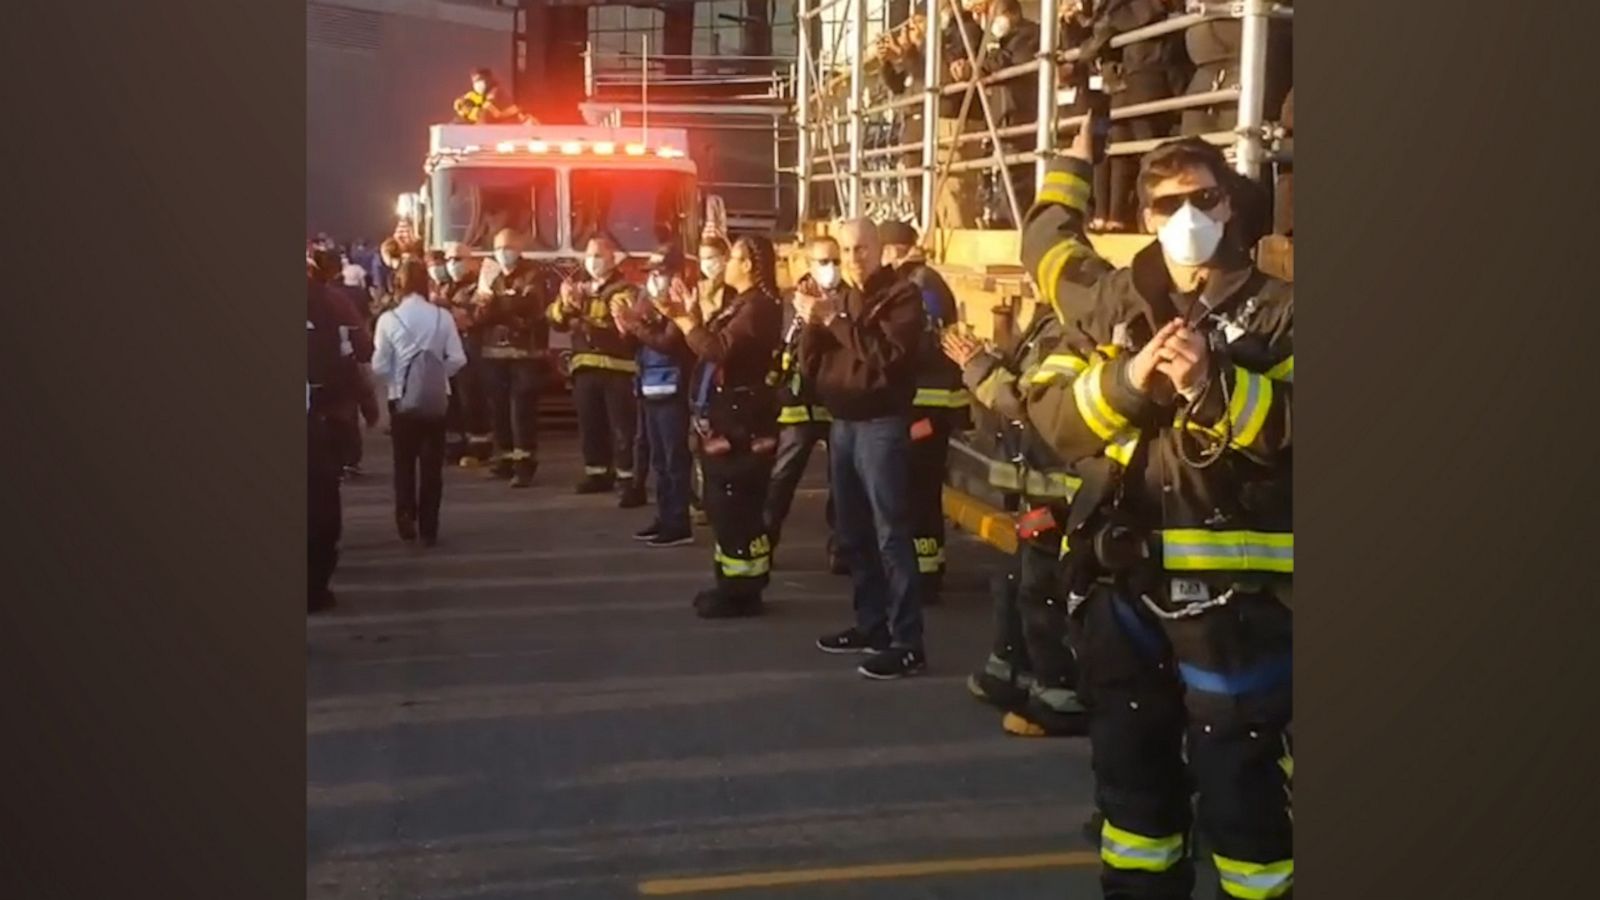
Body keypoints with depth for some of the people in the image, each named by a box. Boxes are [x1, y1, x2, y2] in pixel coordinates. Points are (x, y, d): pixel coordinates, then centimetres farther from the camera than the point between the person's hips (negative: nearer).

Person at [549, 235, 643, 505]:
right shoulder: (580, 289, 18)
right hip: (585, 367, 7)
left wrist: (589, 324, -20)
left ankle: (628, 481, -7)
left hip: (617, 368, -7)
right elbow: (557, 321, 10)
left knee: (621, 428, -8)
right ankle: (597, 473, 29)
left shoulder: (624, 290, -4)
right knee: (589, 425, 15)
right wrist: (565, 303, -10)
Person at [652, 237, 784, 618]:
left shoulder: (758, 306, -15)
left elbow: (718, 349, -25)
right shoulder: (741, 303, 17)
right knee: (726, 504, 14)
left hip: (740, 422, -11)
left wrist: (683, 318, -16)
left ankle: (744, 591, -2)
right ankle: (734, 584, 23)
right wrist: (682, 316, 9)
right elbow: (710, 347, 14)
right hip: (727, 418, 11)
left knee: (736, 505, -8)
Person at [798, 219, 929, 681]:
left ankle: (907, 642, -9)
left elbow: (889, 354, -20)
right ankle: (871, 623, 24)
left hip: (882, 425, -7)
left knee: (891, 533, -10)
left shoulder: (901, 295, -6)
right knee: (853, 533, 12)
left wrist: (835, 320, -21)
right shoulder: (839, 299, 16)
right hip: (842, 424, 8)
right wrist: (812, 322, -7)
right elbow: (811, 363, 11)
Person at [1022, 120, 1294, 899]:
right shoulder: (1117, 303, 11)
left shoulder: (1276, 311, 0)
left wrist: (1214, 383, -21)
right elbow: (1052, 422, 9)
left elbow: (1287, 424, -12)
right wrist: (1125, 378, -4)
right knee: (1129, 763, 15)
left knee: (1238, 774, -2)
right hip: (1123, 579, 4)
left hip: (1232, 586, -4)